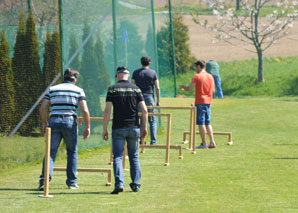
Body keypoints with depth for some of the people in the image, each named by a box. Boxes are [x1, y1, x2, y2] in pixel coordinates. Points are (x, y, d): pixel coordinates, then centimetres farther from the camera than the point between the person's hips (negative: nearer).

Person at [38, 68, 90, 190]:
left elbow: (43, 108, 7)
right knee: (72, 152, 15)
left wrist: (44, 124, 20)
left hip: (54, 122, 1)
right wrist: (87, 127, 7)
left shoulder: (52, 89, 14)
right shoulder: (78, 90, 8)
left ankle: (44, 179, -18)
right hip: (70, 122, -1)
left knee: (50, 152, 1)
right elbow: (85, 110, -2)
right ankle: (71, 182, 14)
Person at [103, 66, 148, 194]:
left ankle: (119, 183, -17)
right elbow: (144, 110, 0)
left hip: (118, 128, -2)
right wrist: (144, 127, 11)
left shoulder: (112, 89, -2)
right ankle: (135, 184, 13)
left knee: (117, 157, -1)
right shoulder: (136, 89, 5)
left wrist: (105, 129, -2)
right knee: (134, 156, 14)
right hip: (134, 128, 2)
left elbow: (107, 111, -7)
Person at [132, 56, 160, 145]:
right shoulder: (153, 73, 1)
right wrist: (158, 101, 5)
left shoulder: (136, 73, 4)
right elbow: (157, 88, -1)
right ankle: (153, 140, 1)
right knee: (152, 120, 5)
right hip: (149, 97, -1)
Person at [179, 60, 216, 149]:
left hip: (200, 102, -6)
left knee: (201, 123, -2)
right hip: (208, 102, 6)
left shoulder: (197, 76, -10)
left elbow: (189, 88, -12)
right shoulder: (210, 77, 9)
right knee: (208, 123, 13)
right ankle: (212, 142, 8)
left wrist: (183, 87, 7)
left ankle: (204, 144, -3)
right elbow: (213, 90, 13)